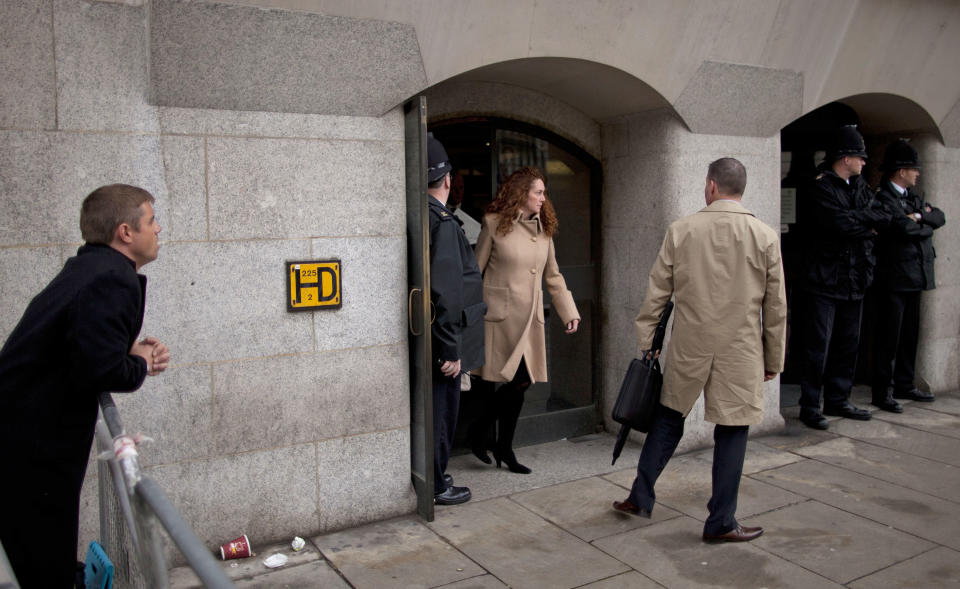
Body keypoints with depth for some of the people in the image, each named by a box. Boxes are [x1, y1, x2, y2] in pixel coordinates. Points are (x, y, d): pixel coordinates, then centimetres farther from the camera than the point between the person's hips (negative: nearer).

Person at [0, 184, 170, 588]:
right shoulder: (115, 281, -22)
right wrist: (141, 366, -9)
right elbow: (100, 369, -29)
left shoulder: (89, 267, 10)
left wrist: (132, 351, 2)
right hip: (33, 451, -9)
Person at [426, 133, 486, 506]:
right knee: (441, 409, 5)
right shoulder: (443, 222, -20)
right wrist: (451, 349, -19)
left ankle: (433, 478, 34)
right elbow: (447, 292, -25)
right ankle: (436, 487, 20)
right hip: (441, 341, -8)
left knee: (438, 408, 20)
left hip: (424, 340, 8)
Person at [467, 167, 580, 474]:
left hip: (531, 317, 6)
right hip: (501, 314, -6)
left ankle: (504, 448, 21)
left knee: (519, 383, 7)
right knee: (518, 380, -12)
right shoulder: (494, 224, -4)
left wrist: (569, 311, 13)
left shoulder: (543, 229, 12)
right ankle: (478, 432, 10)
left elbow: (553, 276, 20)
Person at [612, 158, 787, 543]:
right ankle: (721, 523, 16)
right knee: (731, 432, 7)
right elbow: (776, 307, 2)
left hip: (688, 348, 1)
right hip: (740, 352, -1)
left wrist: (646, 342, 10)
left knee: (668, 419, 16)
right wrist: (773, 360, 11)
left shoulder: (680, 231, -4)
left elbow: (656, 292, 0)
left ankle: (641, 497, 25)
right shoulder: (765, 237, -3)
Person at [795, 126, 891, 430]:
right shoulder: (820, 187, -10)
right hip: (823, 280, -8)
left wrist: (856, 219, -11)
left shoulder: (859, 186, 15)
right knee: (818, 347, -4)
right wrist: (866, 222, -6)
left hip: (854, 281, 8)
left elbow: (884, 216, 5)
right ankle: (809, 406, 4)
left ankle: (838, 400, 25)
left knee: (847, 344, 14)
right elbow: (840, 224, -22)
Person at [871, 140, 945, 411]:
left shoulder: (912, 196, 17)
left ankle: (904, 385, 27)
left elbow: (939, 217, 10)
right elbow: (907, 229, -22)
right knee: (888, 337, -5)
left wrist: (920, 216, -9)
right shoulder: (883, 198, -13)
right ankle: (881, 393, 2)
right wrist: (927, 226, -3)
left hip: (915, 277, 9)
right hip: (894, 279, -9)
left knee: (909, 335, 15)